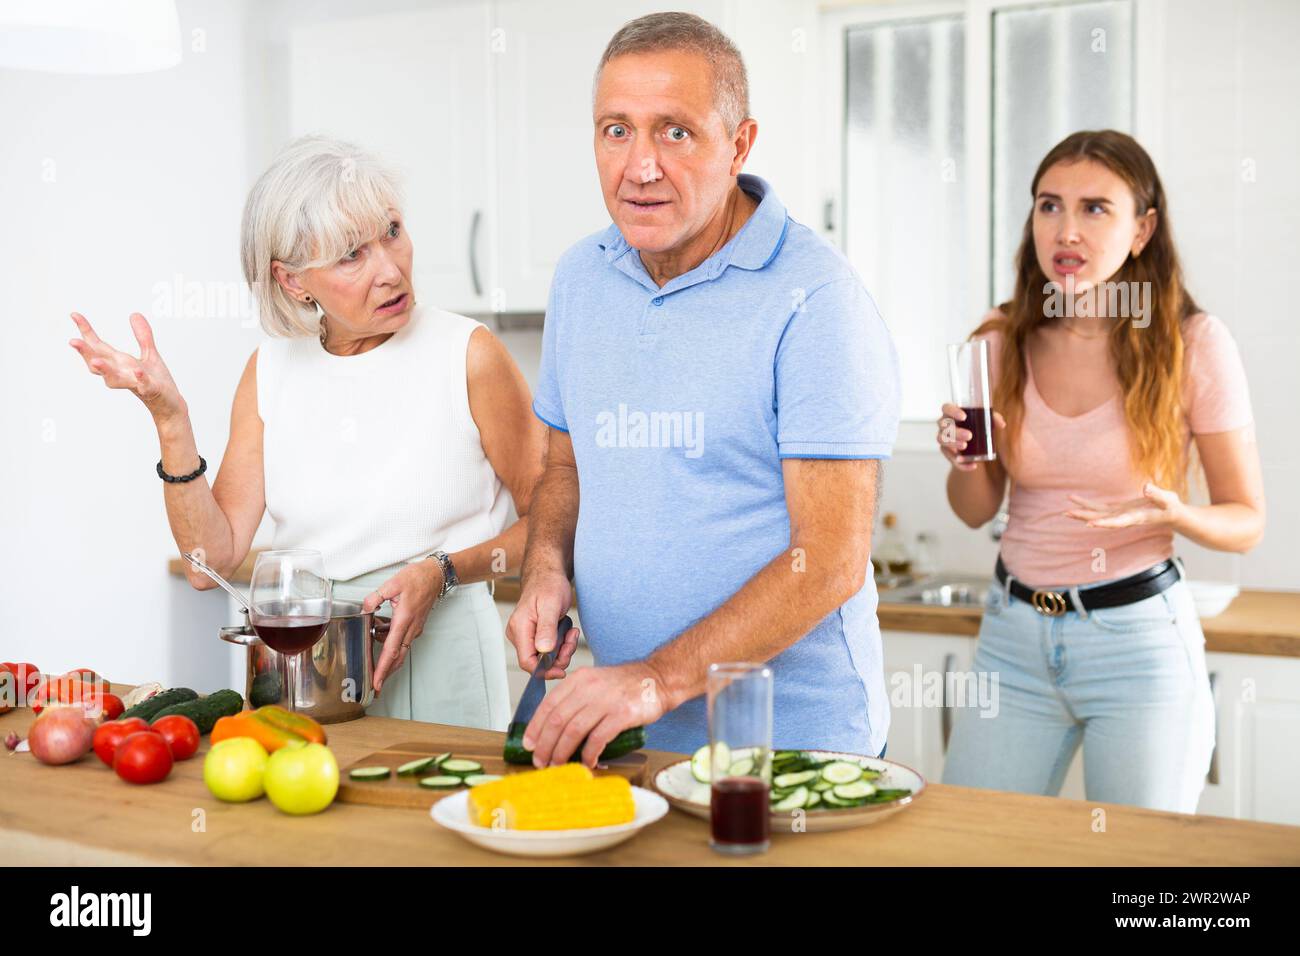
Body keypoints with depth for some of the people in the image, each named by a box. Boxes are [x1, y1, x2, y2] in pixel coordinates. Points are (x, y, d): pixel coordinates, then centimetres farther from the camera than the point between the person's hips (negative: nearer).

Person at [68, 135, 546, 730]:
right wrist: (169, 417, -9)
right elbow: (213, 559, 0)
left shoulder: (467, 355, -7)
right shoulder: (272, 369, 5)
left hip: (437, 659, -3)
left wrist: (443, 571, -12)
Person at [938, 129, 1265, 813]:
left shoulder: (1194, 344, -10)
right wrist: (964, 458, -12)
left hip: (1139, 636, -3)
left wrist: (1170, 511, -23)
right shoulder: (1003, 340, 0)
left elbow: (1246, 521, -2)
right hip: (1015, 634, 3)